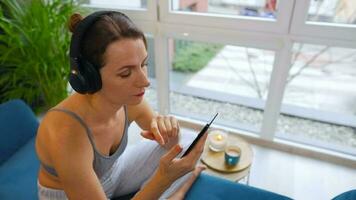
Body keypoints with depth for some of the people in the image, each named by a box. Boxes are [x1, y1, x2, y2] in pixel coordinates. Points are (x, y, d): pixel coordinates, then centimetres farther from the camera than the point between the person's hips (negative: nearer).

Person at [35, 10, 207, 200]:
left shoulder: (128, 101, -21)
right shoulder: (66, 134, -38)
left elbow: (173, 144, -5)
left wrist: (169, 133, -28)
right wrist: (164, 177, -44)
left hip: (113, 173, 5)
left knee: (187, 141, -5)